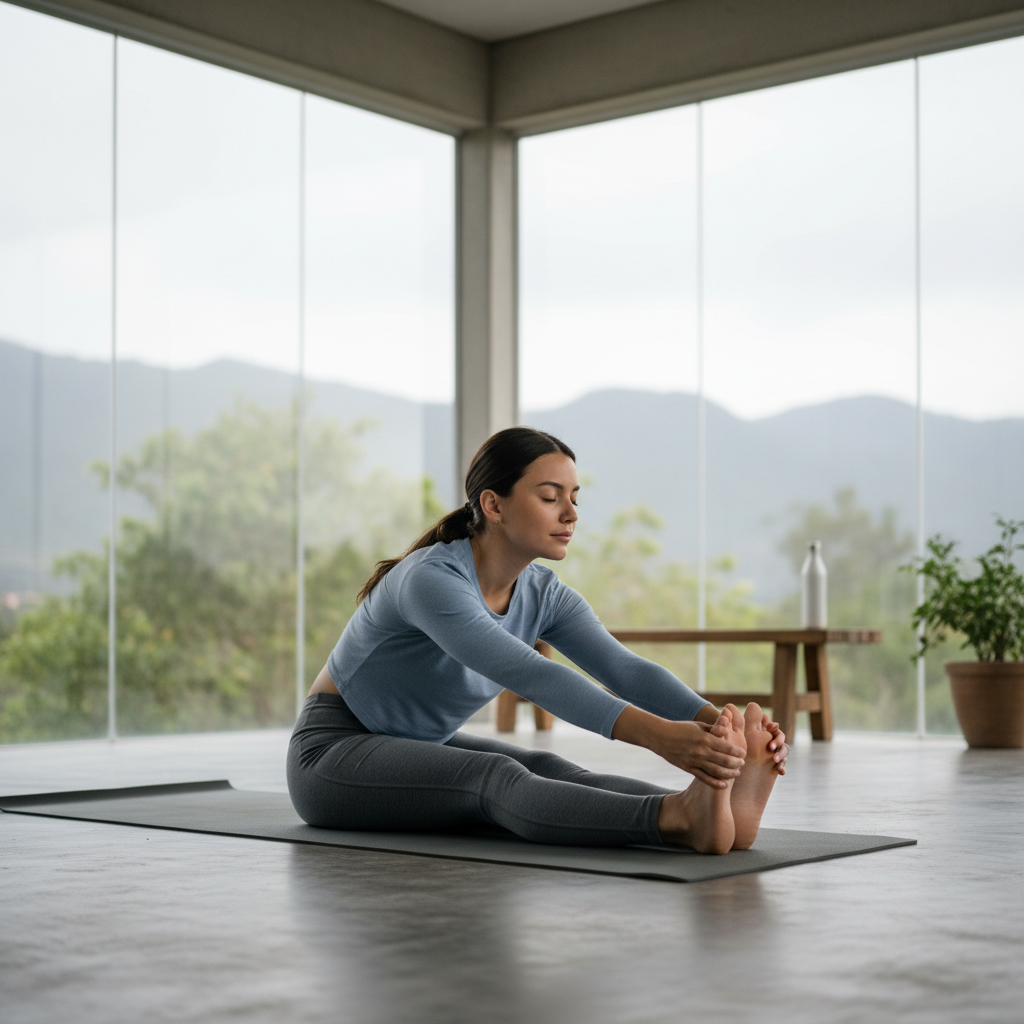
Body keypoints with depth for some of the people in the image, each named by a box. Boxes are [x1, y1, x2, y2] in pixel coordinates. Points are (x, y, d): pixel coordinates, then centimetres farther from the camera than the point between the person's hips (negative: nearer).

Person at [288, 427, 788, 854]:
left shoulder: (543, 595, -5)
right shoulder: (431, 581, -29)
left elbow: (627, 670, -19)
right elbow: (532, 676, -42)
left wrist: (717, 720, -37)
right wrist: (656, 734, -53)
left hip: (423, 748, 7)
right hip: (334, 754, -7)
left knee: (544, 769, -23)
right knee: (495, 777, -34)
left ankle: (711, 801, -47)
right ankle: (679, 818, -58)